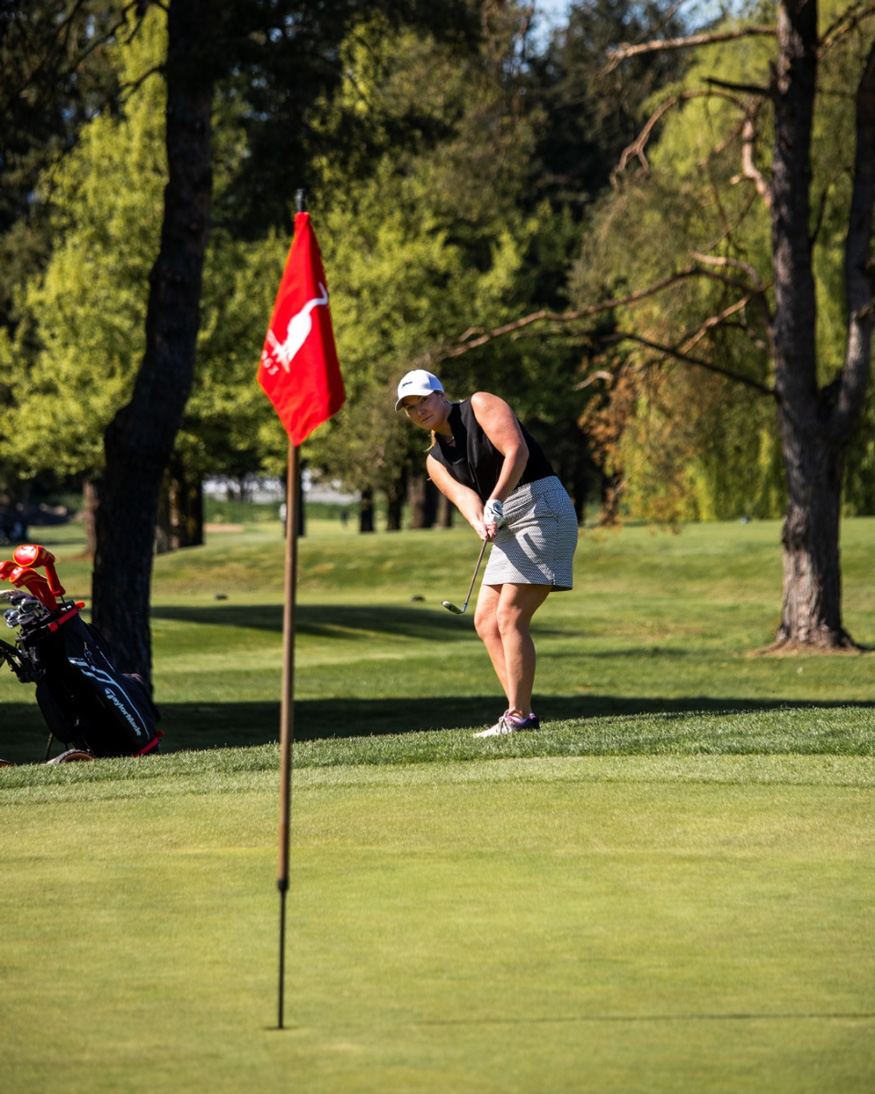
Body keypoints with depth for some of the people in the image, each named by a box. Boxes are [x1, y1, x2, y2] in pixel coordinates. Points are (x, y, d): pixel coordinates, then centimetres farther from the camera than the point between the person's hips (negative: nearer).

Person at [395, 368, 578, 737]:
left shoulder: (481, 405, -4)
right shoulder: (436, 460, 13)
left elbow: (517, 451, -17)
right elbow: (463, 495, -5)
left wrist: (495, 502, -27)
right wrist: (480, 523, -27)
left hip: (541, 509, -9)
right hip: (508, 529, 9)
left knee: (510, 616, -15)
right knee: (486, 620, 5)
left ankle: (518, 717, -14)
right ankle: (521, 710, 7)